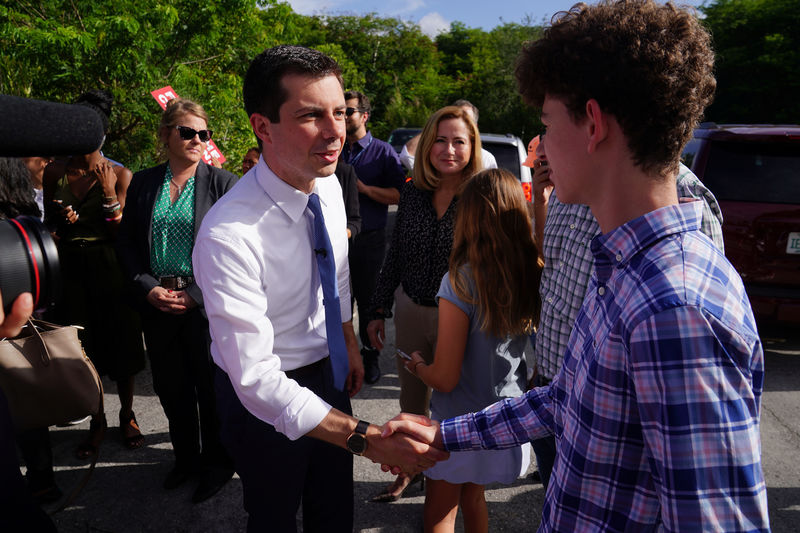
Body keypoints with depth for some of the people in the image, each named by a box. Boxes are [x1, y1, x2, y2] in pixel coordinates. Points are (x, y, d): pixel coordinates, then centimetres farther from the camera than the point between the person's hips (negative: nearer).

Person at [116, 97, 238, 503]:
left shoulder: (222, 183, -5)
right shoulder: (142, 183, 6)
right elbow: (127, 245, 9)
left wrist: (197, 294, -14)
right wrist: (147, 288, -5)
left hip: (206, 304, -4)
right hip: (157, 305, 4)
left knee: (212, 389, 8)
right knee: (171, 389, 16)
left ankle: (217, 463, 30)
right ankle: (186, 457, 39)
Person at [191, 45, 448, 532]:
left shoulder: (329, 188, -9)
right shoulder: (228, 236, -33)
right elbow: (256, 380, -34)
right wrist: (367, 438, -38)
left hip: (328, 372, 6)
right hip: (263, 398, -5)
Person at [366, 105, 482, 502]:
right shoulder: (413, 193, -1)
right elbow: (394, 256, 6)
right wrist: (378, 311, 7)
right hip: (411, 312, 4)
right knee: (411, 401, 20)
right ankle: (408, 470, 43)